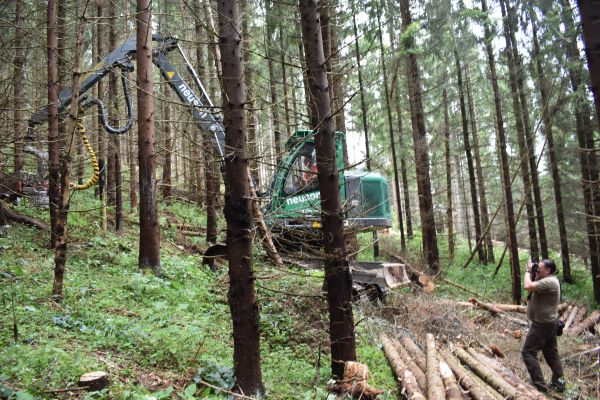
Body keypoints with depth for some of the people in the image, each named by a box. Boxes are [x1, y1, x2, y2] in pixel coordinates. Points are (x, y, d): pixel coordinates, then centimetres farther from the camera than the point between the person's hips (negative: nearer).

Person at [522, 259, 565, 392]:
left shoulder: (549, 281, -23)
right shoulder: (547, 280, 10)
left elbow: (528, 287, -31)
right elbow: (532, 288, 15)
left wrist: (528, 271, -17)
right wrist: (533, 274, 4)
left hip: (543, 324, -11)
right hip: (549, 323, 11)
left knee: (528, 352, -7)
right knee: (551, 353, 17)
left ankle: (539, 384, -7)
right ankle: (558, 383, 23)